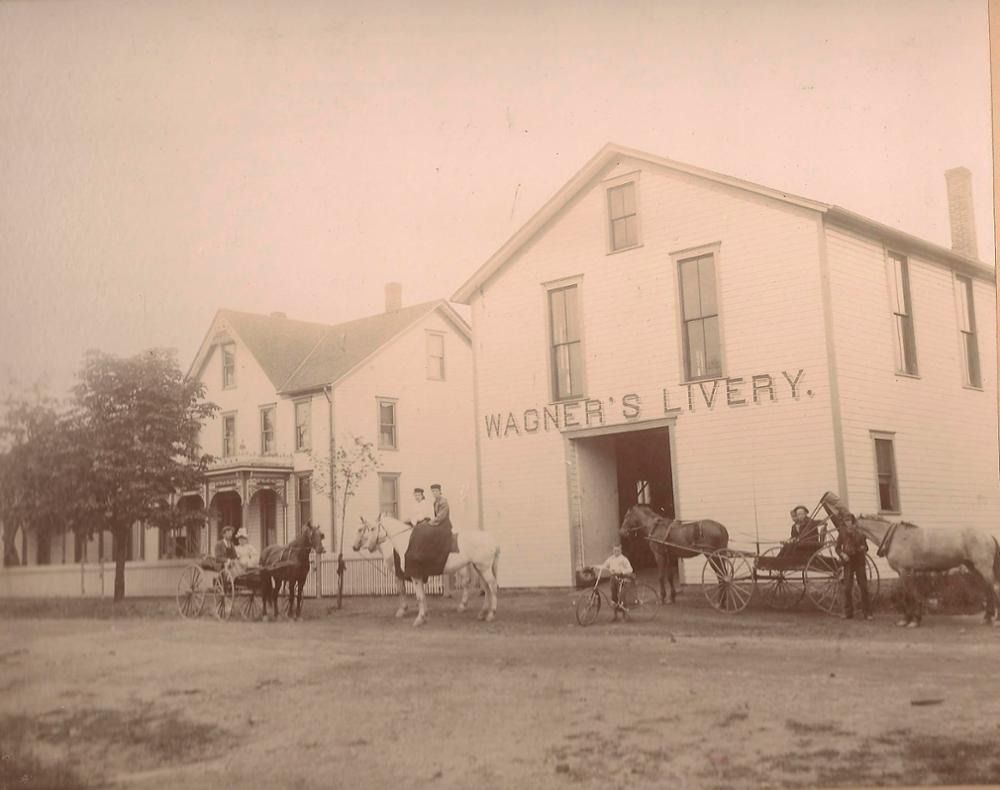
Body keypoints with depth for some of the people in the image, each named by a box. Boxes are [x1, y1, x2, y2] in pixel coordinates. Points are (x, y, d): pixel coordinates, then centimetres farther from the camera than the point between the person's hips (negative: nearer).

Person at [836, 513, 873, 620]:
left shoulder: (860, 533, -2)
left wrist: (863, 548, -15)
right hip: (848, 562, 1)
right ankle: (848, 612, 11)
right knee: (847, 588, 1)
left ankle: (867, 612, 8)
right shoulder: (842, 533, 0)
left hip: (860, 562, 0)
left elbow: (865, 547, 7)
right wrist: (842, 554, -14)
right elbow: (838, 548, 5)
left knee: (864, 587, 1)